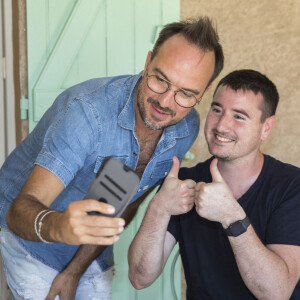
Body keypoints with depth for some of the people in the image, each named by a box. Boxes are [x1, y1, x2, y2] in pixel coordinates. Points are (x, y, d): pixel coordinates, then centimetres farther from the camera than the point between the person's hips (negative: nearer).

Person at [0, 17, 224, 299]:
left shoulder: (186, 128, -14)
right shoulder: (88, 110, -33)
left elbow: (129, 204, -4)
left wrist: (75, 270, -6)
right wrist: (58, 227, -62)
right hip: (29, 238, -5)